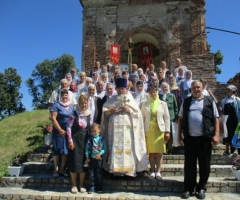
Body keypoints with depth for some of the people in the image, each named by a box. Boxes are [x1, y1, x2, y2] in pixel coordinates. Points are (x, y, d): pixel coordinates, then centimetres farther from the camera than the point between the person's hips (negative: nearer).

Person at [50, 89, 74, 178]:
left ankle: (62, 169, 17)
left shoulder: (71, 106, 10)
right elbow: (53, 118, -12)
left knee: (66, 150, 6)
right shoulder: (56, 105, -6)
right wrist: (60, 130, -14)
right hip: (59, 131, -4)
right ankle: (56, 169, 12)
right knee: (57, 150, 1)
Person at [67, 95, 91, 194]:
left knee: (83, 162, 7)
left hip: (85, 140, 3)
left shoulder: (89, 115, 2)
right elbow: (69, 127, -8)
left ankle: (81, 185, 19)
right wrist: (70, 141, -12)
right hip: (75, 140, -3)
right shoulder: (74, 114, -7)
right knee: (74, 161, 2)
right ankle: (74, 185, 16)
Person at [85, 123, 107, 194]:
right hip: (91, 158, 1)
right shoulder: (89, 139, -2)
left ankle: (99, 187, 21)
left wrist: (100, 154, -17)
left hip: (99, 158, -1)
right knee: (91, 172, 5)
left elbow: (104, 148, -4)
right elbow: (87, 148, 0)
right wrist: (87, 157, -4)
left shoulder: (101, 139, -4)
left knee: (99, 173, 9)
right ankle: (92, 187, 16)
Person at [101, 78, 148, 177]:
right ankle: (116, 169, 4)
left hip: (127, 127, -1)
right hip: (114, 126, 1)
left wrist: (129, 110, -11)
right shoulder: (112, 99, 11)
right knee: (115, 147, -2)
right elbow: (104, 110, 9)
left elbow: (138, 113, 4)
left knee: (127, 148, -3)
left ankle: (129, 169, 3)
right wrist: (111, 111, -9)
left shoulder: (130, 99, 9)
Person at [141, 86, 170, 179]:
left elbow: (167, 118, 4)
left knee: (159, 152, 1)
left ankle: (158, 172, 6)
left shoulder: (163, 104, 7)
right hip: (149, 131, 1)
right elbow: (142, 118, 6)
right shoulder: (145, 104, 8)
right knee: (151, 152, 2)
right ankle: (152, 172, 8)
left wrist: (167, 131, -3)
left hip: (160, 130, 0)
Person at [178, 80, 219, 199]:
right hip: (189, 138, 1)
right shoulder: (186, 102, 9)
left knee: (204, 165, 7)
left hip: (205, 138, -1)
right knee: (189, 164, 6)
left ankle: (201, 188, 22)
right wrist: (179, 135, 5)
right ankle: (188, 188, 17)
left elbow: (215, 119, 3)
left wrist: (216, 135, -6)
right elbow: (181, 119, 9)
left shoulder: (209, 101, 4)